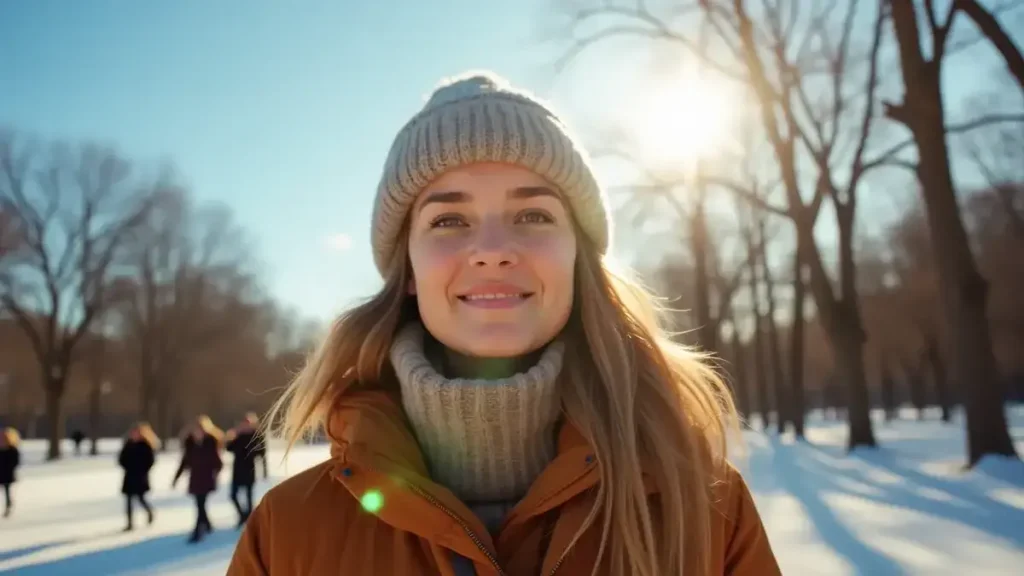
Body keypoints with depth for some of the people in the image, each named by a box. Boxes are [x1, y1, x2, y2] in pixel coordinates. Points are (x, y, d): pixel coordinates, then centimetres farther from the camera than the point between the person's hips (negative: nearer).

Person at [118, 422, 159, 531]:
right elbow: (122, 459, 7)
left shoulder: (145, 445, -12)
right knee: (128, 499, 5)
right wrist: (128, 467, -5)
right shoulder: (128, 444, 2)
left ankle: (149, 511, 23)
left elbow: (150, 460, -12)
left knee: (140, 498, -4)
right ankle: (130, 523, 12)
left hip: (140, 476, -5)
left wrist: (143, 470, -12)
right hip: (130, 475, 5)